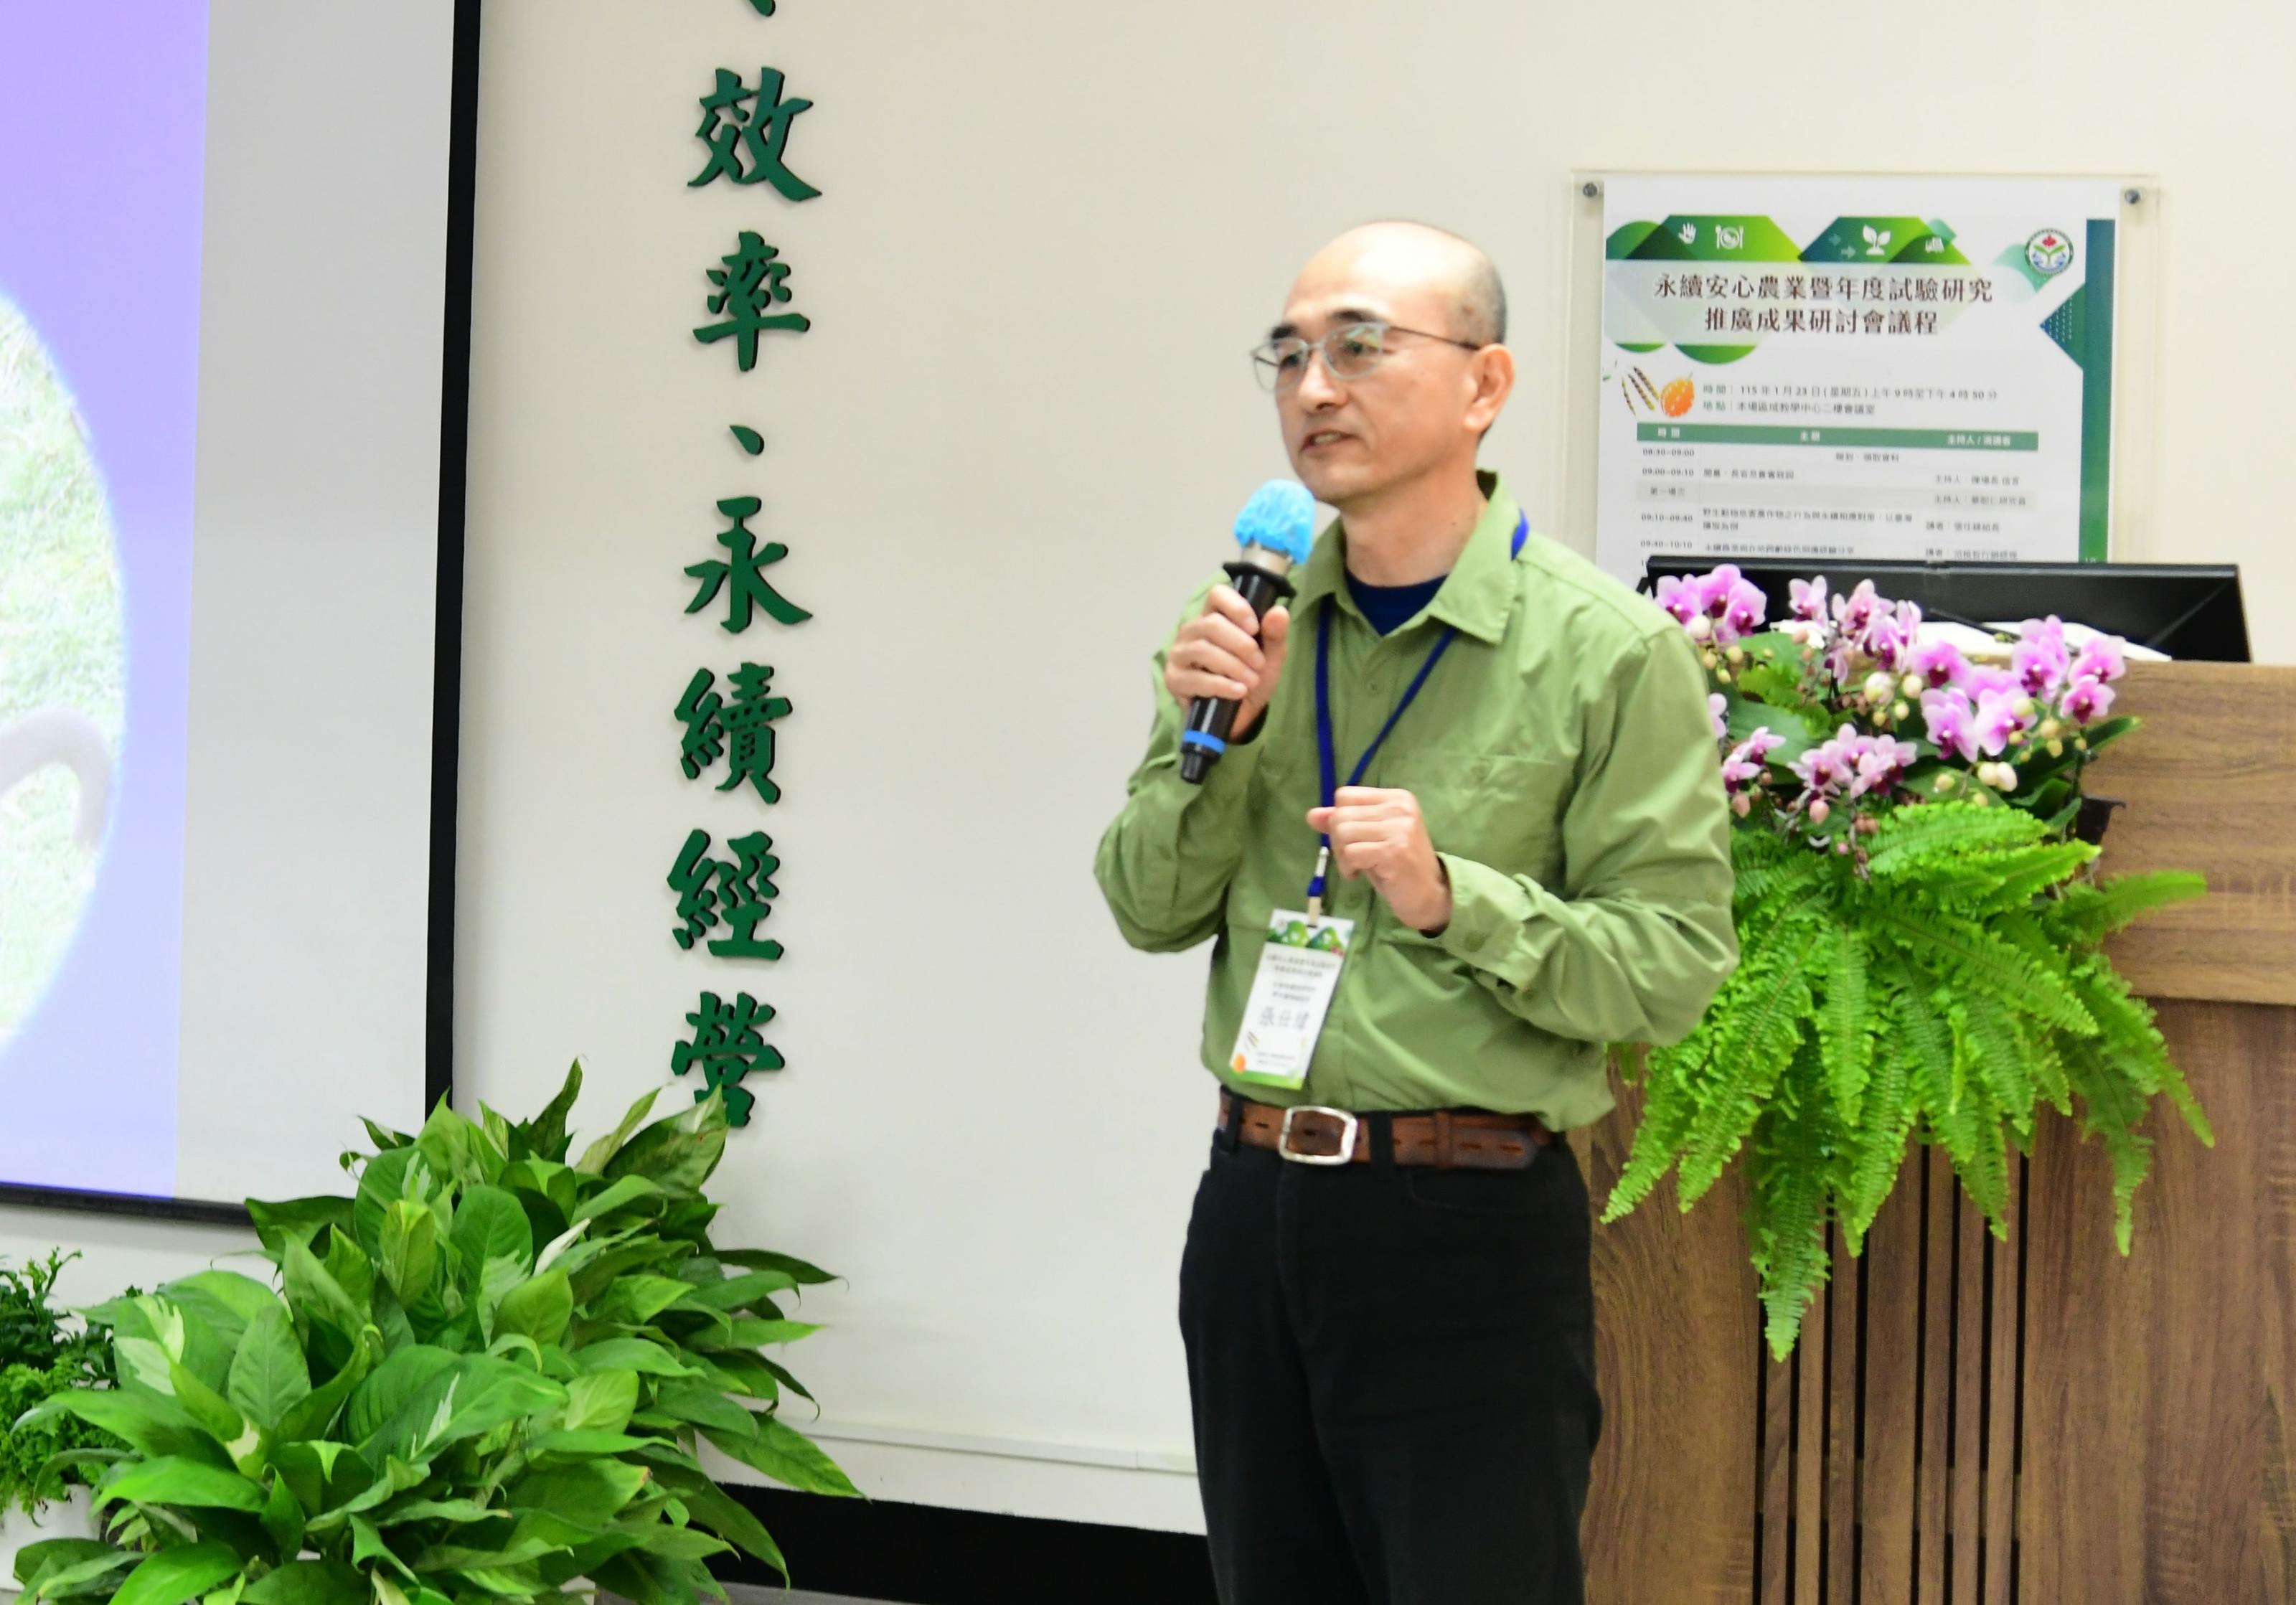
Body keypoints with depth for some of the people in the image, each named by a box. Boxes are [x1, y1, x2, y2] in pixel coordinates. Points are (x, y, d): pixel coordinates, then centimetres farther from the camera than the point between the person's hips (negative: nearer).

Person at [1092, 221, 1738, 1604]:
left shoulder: (1610, 652, -9)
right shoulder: (1244, 627, 7)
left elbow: (1672, 969, -10)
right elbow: (1152, 914, 7)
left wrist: (1454, 897, -21)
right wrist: (1218, 737, -8)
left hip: (1473, 1230, -5)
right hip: (1256, 1203, 5)